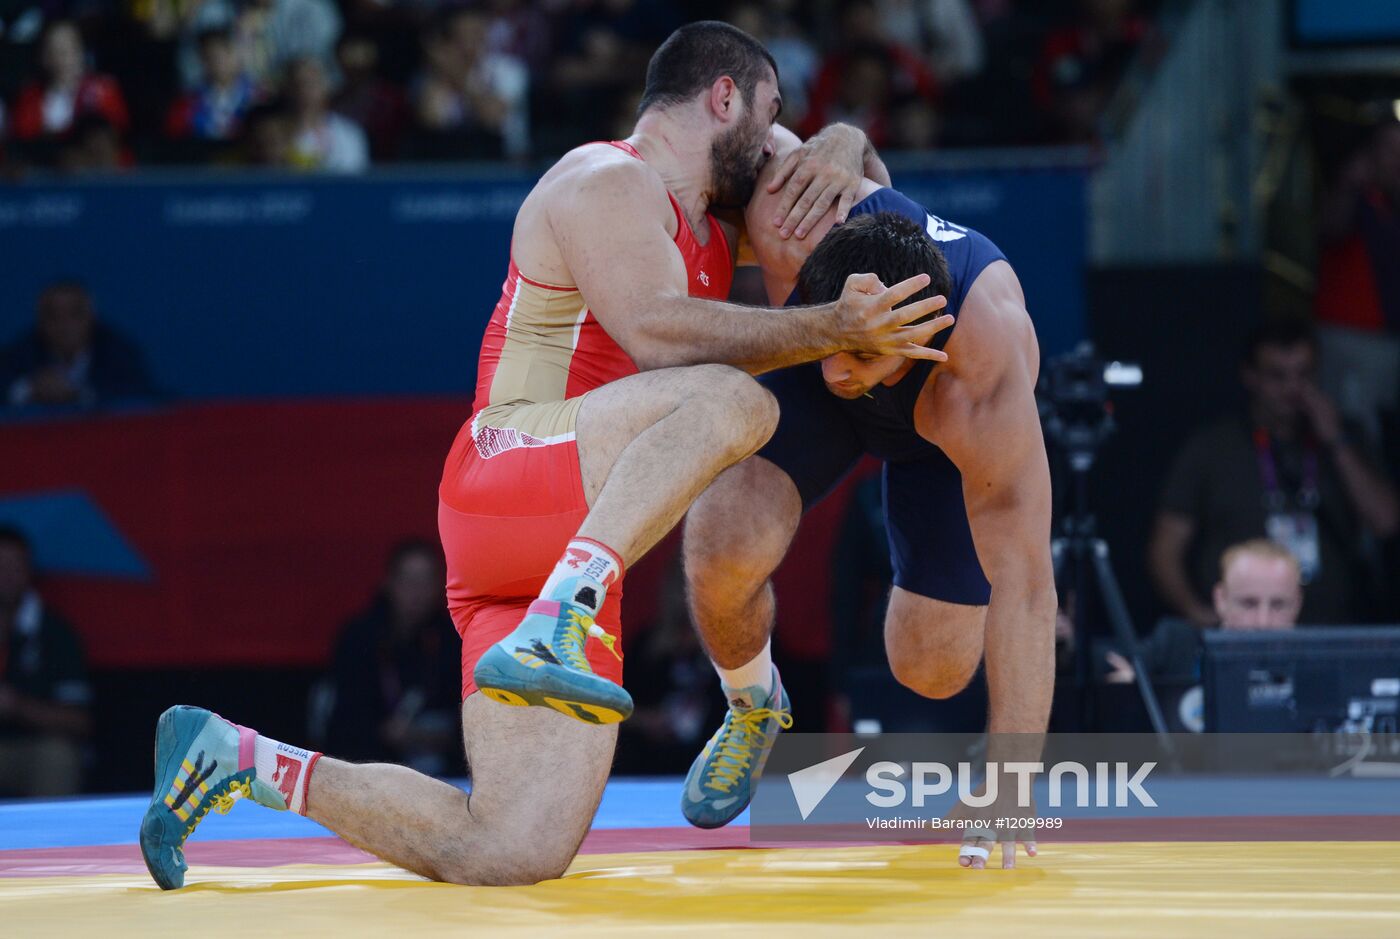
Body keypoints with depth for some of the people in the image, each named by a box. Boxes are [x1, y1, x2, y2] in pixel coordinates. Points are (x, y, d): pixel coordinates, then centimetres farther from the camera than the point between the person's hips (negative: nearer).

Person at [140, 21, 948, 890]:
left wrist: (845, 151, 13)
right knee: (727, 402, -34)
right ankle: (553, 625, -44)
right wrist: (829, 329, -26)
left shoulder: (711, 228, 25)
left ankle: (234, 759, 8)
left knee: (510, 857, -4)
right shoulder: (609, 183, -3)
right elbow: (654, 331, -20)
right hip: (508, 470, -9)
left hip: (574, 547, 9)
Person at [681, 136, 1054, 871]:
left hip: (945, 424, -1)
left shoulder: (989, 379, -46)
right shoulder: (792, 225, -43)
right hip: (796, 384, 1)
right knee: (724, 549, -27)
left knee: (932, 668, -5)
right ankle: (752, 708, 8)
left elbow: (1022, 582, -42)